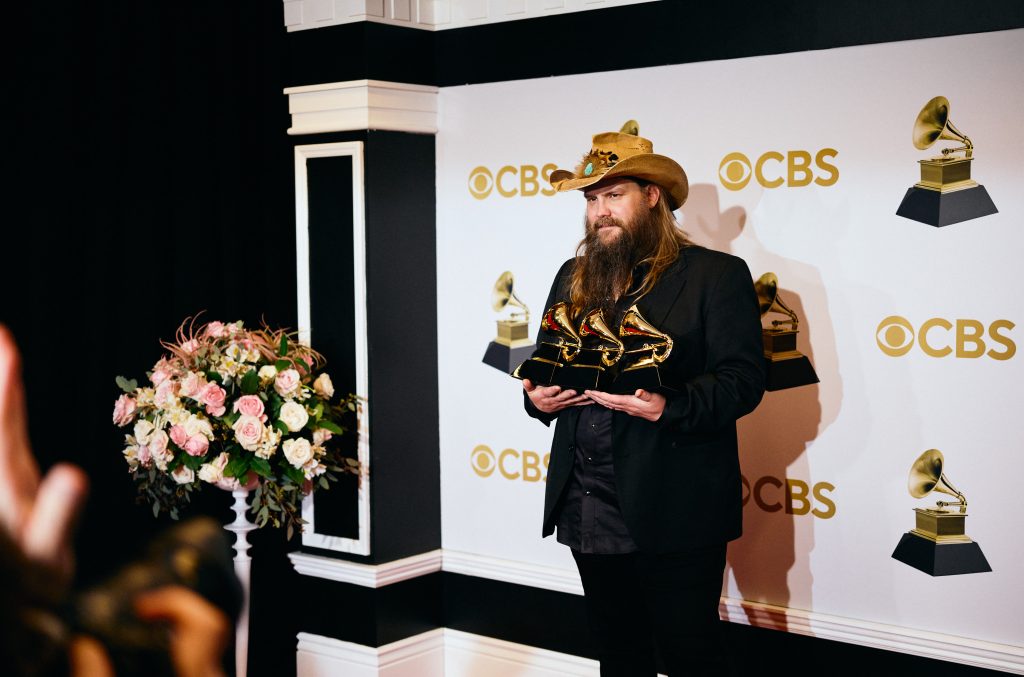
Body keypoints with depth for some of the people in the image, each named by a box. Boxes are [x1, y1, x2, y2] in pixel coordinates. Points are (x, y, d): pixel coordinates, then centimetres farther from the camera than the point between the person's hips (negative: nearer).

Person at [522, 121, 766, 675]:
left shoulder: (717, 275, -5)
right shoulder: (573, 277, 14)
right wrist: (538, 397, -2)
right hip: (585, 507, 6)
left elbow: (743, 380, -10)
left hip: (674, 511, -5)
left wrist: (669, 407, -27)